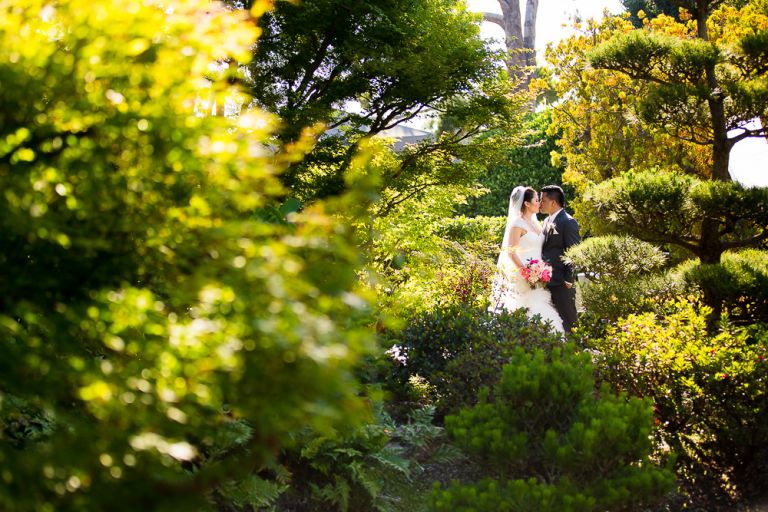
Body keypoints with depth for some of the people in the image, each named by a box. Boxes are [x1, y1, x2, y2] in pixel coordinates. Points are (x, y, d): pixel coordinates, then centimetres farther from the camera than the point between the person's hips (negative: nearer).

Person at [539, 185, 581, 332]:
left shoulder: (568, 222, -11)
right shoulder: (547, 221, 15)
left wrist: (569, 280, -16)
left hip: (561, 283, -8)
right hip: (547, 281, 8)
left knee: (567, 320, -2)